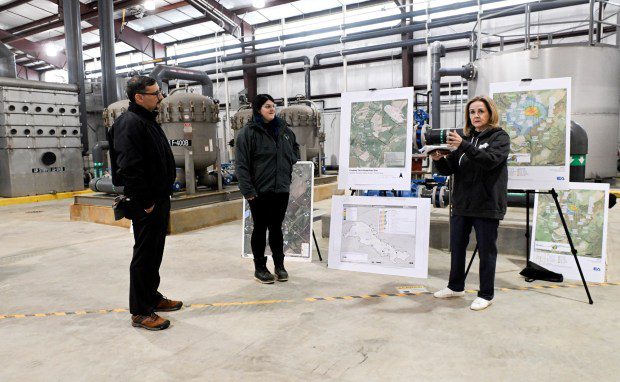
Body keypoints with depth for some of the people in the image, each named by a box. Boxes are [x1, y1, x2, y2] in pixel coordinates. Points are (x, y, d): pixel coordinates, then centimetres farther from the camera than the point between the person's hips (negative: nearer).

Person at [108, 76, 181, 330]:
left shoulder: (148, 121, 16)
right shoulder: (129, 123, -16)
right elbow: (129, 168, -25)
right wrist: (146, 202, -20)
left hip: (159, 201, 10)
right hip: (146, 206, -10)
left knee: (154, 252, 19)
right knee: (144, 255, 0)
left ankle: (152, 297, 34)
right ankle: (140, 312, 13)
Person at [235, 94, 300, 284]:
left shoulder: (283, 129, 11)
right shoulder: (248, 132, -8)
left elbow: (295, 147, 30)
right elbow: (242, 164, -11)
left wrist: (291, 161, 12)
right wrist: (248, 190, -16)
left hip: (281, 189, 5)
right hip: (259, 191, -4)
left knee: (276, 227, 13)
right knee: (260, 229, 7)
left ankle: (279, 265, 25)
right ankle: (260, 268, 20)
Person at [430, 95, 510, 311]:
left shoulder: (500, 137, -1)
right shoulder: (465, 138, 13)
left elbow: (491, 160, -21)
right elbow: (449, 169, 10)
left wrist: (464, 145, -31)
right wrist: (439, 159, -11)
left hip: (487, 205, -5)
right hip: (461, 204, 6)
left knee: (486, 251, 4)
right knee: (456, 248, 14)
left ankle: (486, 295, 18)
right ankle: (456, 287, 30)